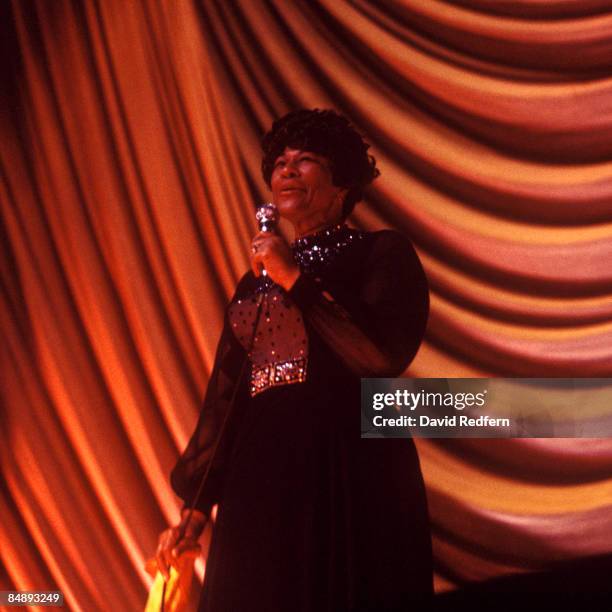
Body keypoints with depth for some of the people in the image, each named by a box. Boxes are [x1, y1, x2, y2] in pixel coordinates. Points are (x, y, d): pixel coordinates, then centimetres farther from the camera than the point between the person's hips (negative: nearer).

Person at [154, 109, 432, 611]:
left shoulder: (381, 253, 3)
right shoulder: (255, 281, 19)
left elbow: (384, 355, -15)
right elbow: (224, 394, 17)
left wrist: (296, 281, -11)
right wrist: (195, 504, 13)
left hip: (349, 472, -5)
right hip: (258, 480, 5)